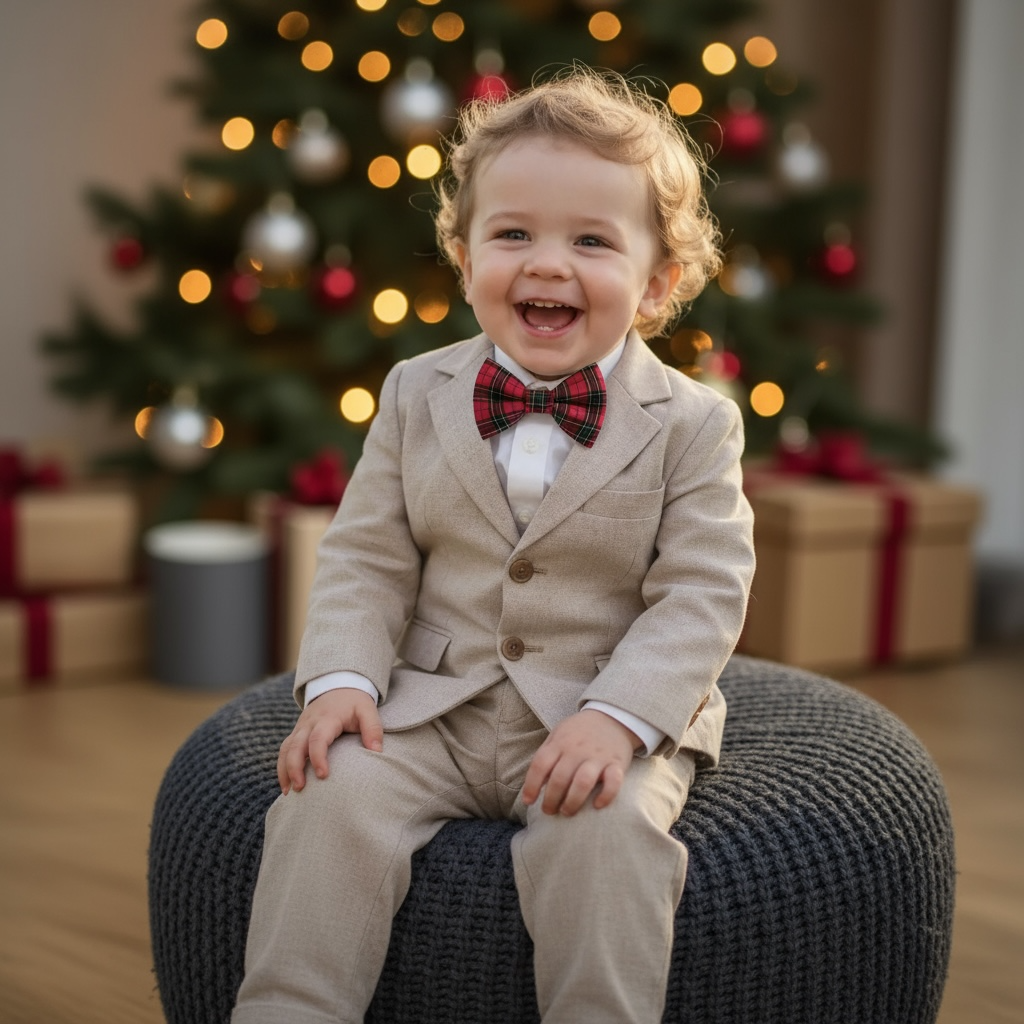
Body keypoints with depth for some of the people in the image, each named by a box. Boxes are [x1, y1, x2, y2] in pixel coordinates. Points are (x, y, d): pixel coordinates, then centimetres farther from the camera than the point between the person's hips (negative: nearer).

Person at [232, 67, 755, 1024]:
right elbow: (365, 559, 6)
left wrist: (615, 717, -22)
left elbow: (702, 593, -8)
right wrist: (340, 679, -11)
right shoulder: (417, 394, 5)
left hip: (604, 720, -2)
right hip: (429, 709, 2)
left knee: (607, 829, -30)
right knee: (334, 795, -21)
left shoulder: (694, 422, -3)